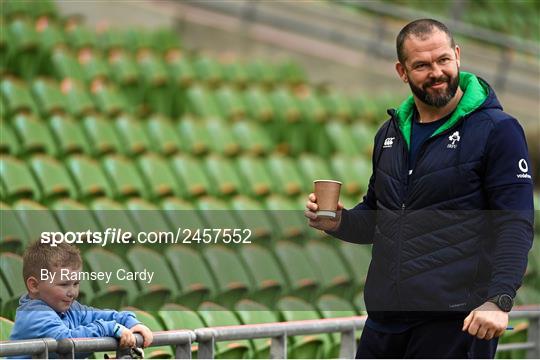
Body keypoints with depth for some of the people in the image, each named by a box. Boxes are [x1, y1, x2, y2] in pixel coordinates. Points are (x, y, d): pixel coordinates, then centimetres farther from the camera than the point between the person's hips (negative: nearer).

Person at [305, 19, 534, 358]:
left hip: (454, 321, -6)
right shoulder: (391, 133, 15)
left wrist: (499, 300, -24)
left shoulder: (497, 130, -5)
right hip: (385, 317, 6)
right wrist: (340, 222, 4)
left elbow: (515, 225, -11)